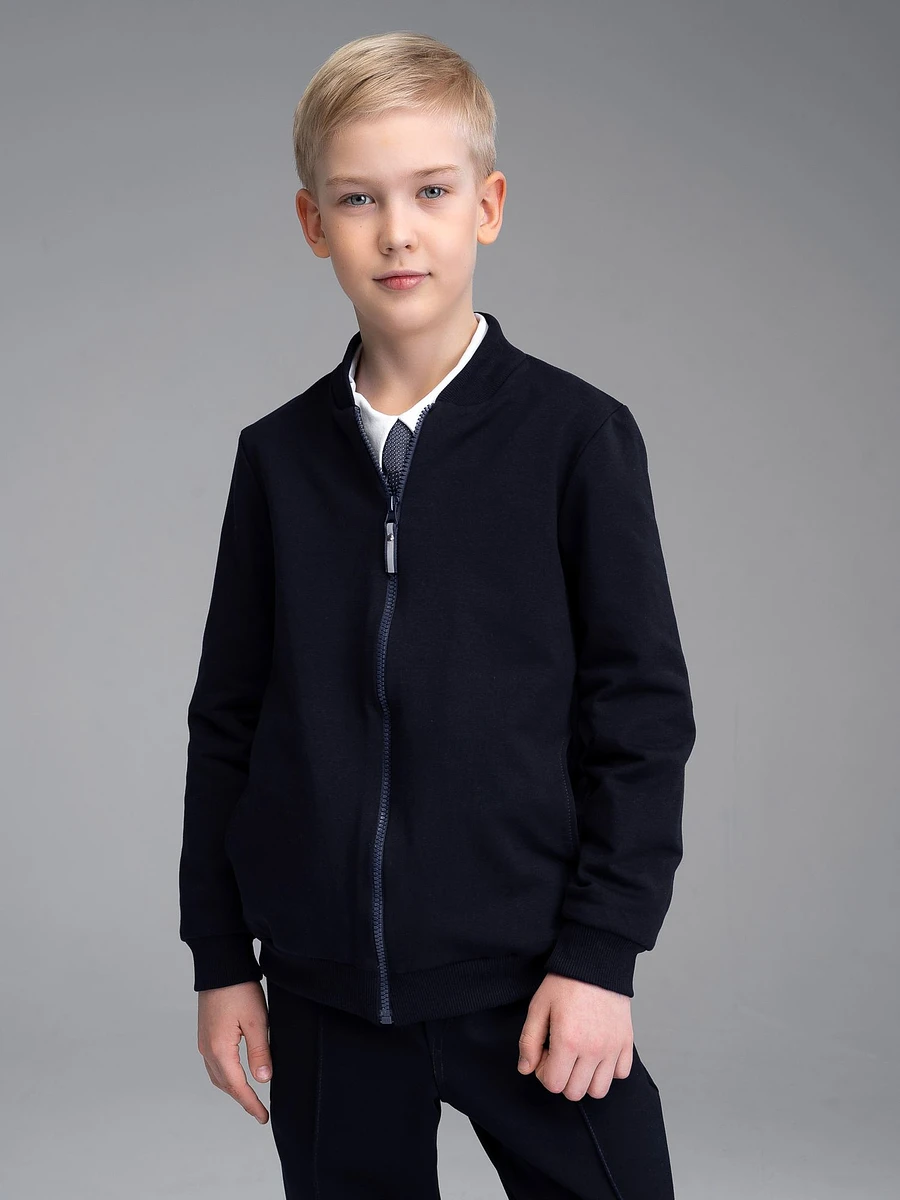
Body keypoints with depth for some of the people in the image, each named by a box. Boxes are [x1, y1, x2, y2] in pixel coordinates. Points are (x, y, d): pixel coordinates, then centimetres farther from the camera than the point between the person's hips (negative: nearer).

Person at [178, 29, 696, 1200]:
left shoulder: (575, 434, -5)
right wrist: (219, 956, 8)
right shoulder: (278, 454, 4)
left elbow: (642, 710, -4)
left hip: (531, 977, -2)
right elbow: (228, 719, 8)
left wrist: (601, 952, -7)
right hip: (324, 988, 3)